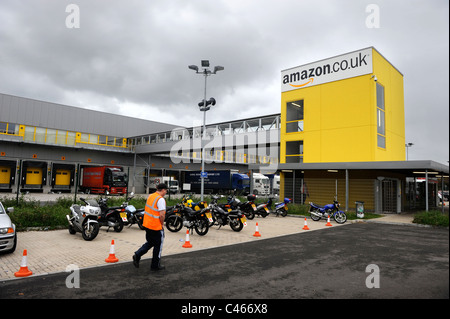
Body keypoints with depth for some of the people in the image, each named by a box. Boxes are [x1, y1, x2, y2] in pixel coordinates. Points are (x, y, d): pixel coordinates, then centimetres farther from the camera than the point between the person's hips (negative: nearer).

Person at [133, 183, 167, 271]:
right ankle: (155, 265, 19)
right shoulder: (161, 199, -19)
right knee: (158, 246, 8)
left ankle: (137, 255, 8)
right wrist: (162, 224, -7)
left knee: (150, 243, 24)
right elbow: (162, 215, -24)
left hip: (147, 224, 8)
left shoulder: (150, 196, 7)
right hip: (156, 227, -8)